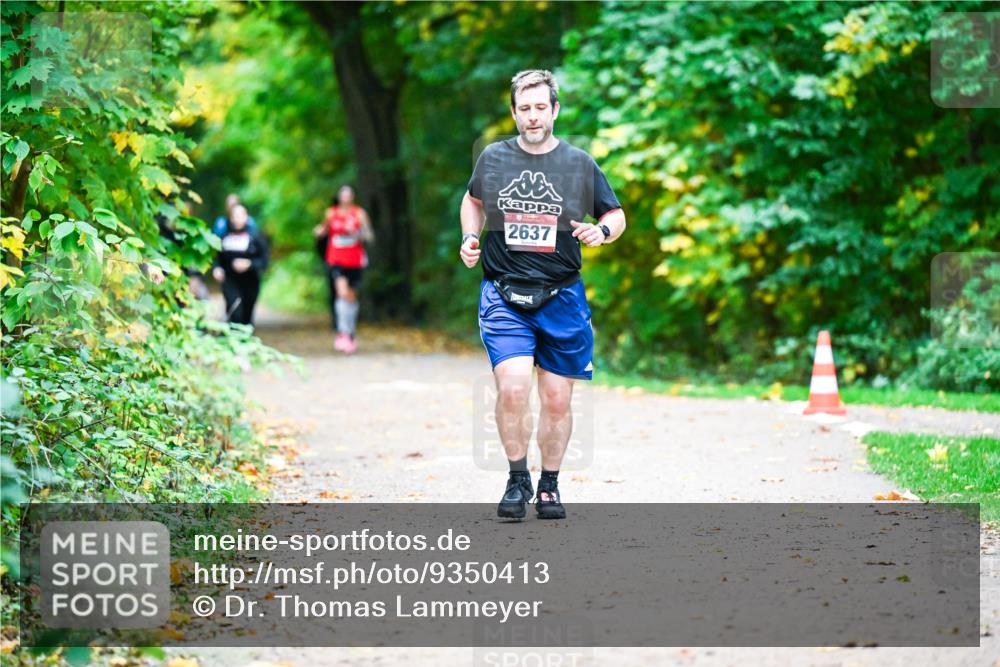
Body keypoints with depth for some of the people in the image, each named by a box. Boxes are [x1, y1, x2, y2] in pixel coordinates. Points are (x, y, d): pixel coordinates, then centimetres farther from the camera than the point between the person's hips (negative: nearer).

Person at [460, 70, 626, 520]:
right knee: (512, 387, -18)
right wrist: (470, 237, 6)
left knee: (557, 399, 5)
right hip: (503, 295, -1)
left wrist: (601, 231, -10)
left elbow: (616, 215, 12)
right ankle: (517, 480, 1)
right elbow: (473, 201, 24)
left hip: (561, 297, 1)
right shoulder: (493, 158, 5)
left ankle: (549, 486, 23)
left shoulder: (579, 163, 2)